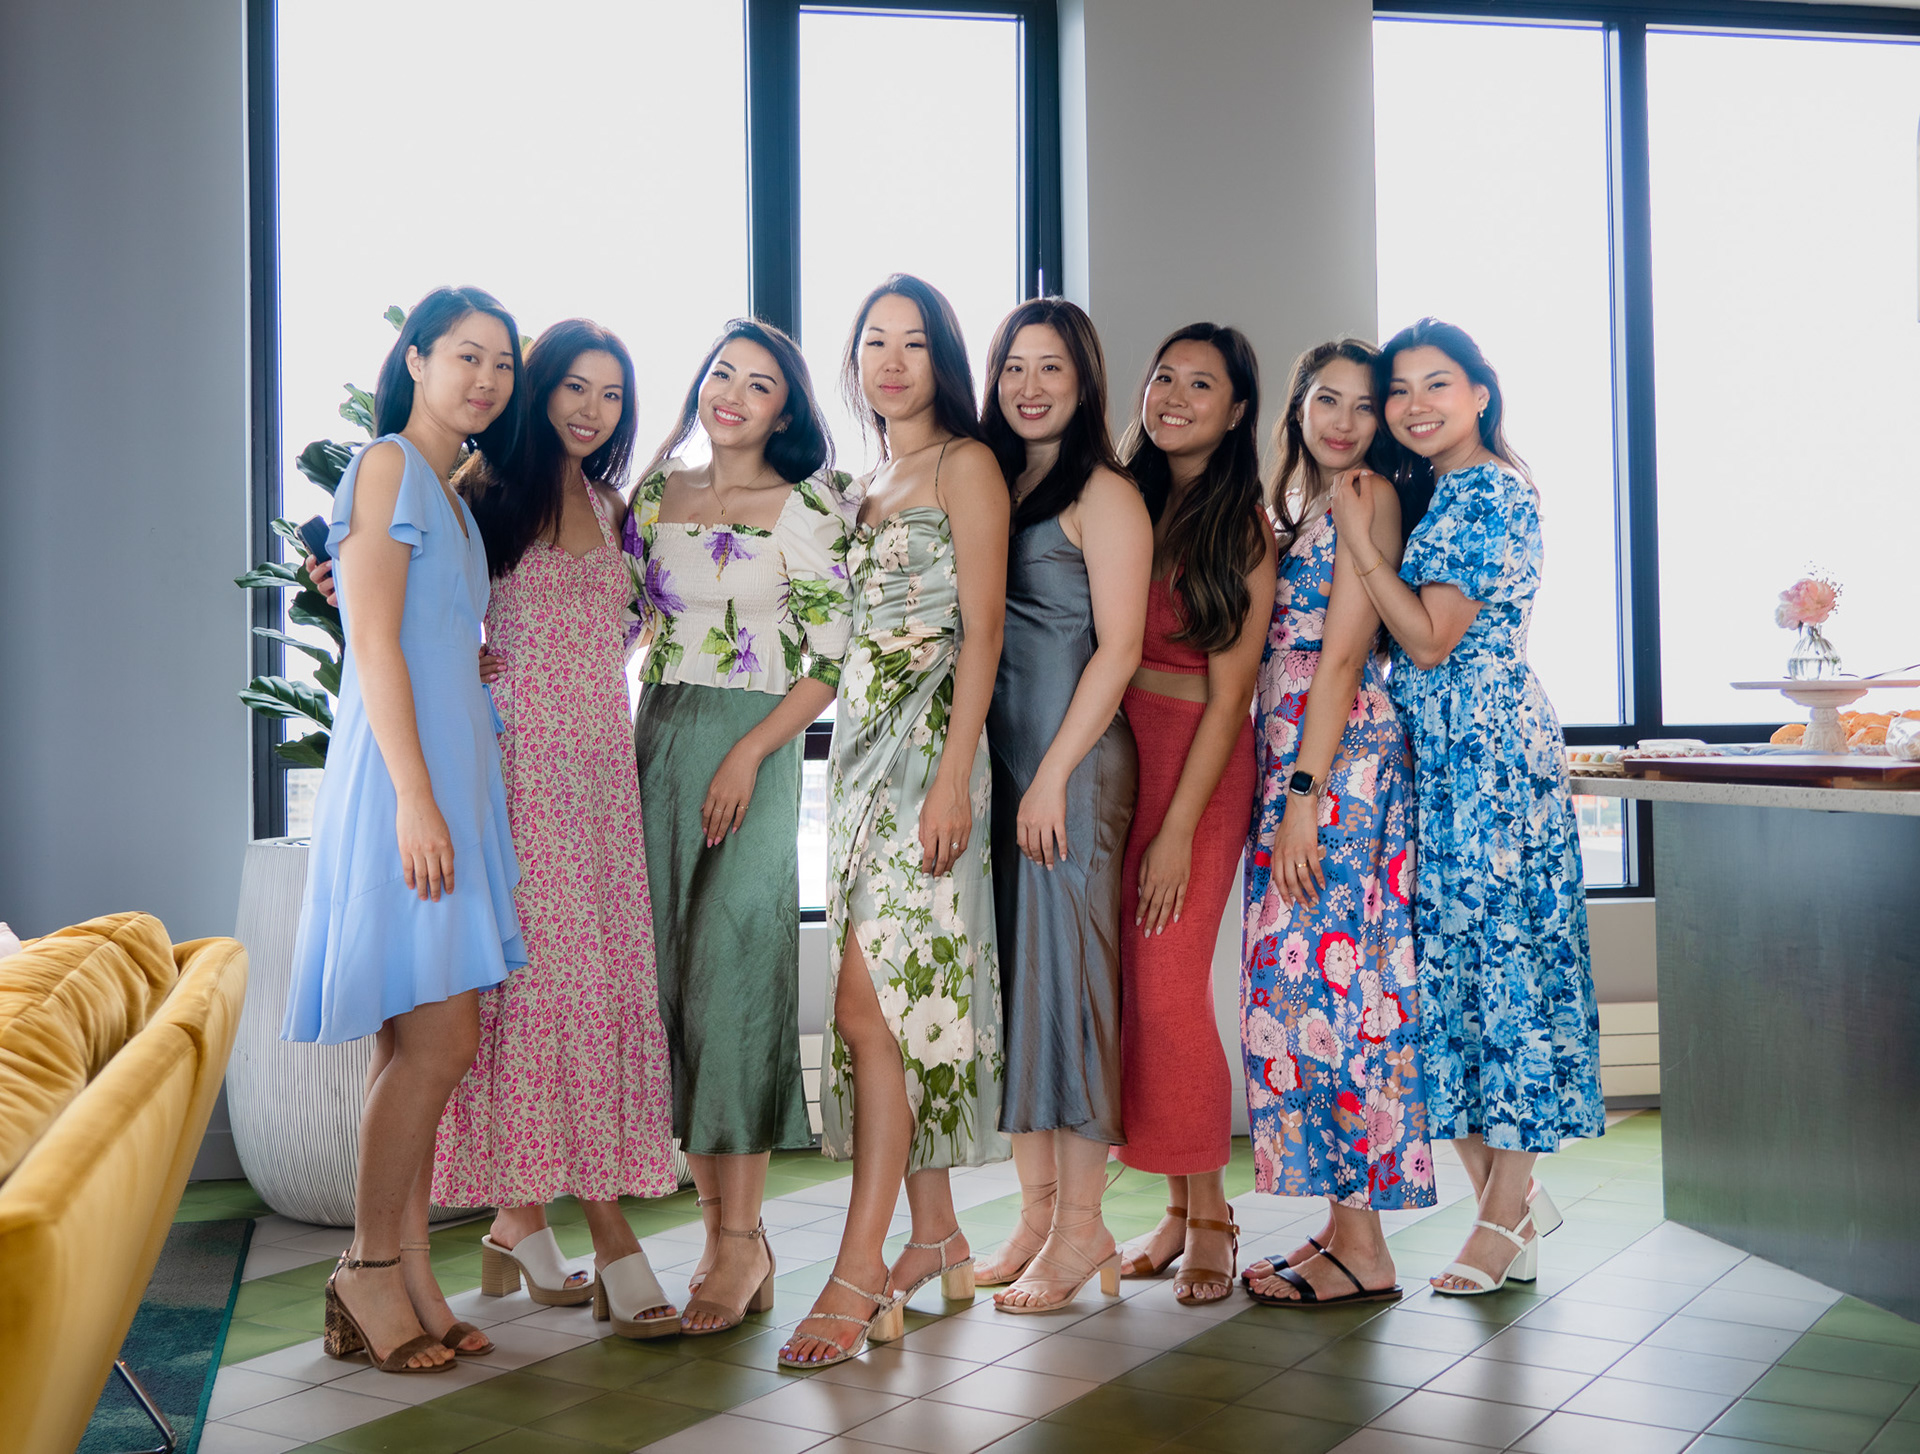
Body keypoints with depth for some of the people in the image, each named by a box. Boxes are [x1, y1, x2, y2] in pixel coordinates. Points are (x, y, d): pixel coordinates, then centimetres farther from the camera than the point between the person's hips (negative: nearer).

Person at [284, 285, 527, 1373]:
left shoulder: (450, 489, 21)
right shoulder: (388, 465, -5)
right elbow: (375, 644, -13)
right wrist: (415, 796, -19)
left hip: (454, 770, 9)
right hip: (403, 770, -9)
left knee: (430, 1041, 8)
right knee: (437, 1037, -9)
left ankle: (408, 1271, 14)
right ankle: (370, 1270, 4)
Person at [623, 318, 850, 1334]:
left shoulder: (809, 507, -1)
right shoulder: (655, 493, 13)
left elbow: (832, 660, -5)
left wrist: (747, 754, -13)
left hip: (755, 744, -5)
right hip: (656, 737, 5)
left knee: (730, 969, -11)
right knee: (671, 973, 1)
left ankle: (741, 1240, -4)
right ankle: (722, 1232, 9)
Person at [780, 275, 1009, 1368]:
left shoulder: (965, 465, -2)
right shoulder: (862, 484, 21)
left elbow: (982, 629, -10)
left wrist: (953, 776, -18)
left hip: (928, 742, -8)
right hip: (861, 744, 8)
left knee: (871, 999, -14)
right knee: (900, 997, 8)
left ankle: (860, 1270, -12)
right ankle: (937, 1239, 18)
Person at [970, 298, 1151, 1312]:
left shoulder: (1104, 494, -4)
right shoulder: (990, 485, 17)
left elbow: (1116, 647, -11)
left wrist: (1053, 774, -16)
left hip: (1071, 762, -7)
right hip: (994, 760, 7)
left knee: (1065, 971, -5)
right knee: (1008, 974, 8)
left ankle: (1080, 1229, 4)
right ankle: (1036, 1213, 17)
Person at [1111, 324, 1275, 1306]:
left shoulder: (1245, 531, -1)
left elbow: (1228, 694, -6)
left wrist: (1179, 829, -11)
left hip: (1197, 763, -4)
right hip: (1107, 748, 4)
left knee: (1169, 986, -9)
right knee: (1124, 988, 3)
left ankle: (1211, 1210, 7)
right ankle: (1177, 1207, 16)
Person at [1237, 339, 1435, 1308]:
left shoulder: (1369, 494, -5)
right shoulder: (1297, 503, 21)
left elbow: (1344, 654, -14)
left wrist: (1304, 794, -18)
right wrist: (1287, 792, 10)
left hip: (1342, 757, -9)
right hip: (1284, 755, 9)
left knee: (1325, 974, -8)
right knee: (1300, 977, 8)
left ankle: (1361, 1248, -1)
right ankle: (1342, 1220, 15)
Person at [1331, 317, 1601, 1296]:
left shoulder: (1493, 495, -9)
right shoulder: (1429, 497, 19)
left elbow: (1430, 639, -16)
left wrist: (1359, 538, -11)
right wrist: (1363, 530, 8)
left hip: (1490, 756, -9)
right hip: (1431, 764, 9)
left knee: (1500, 961, -5)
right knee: (1442, 969, 7)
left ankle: (1502, 1217, 3)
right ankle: (1514, 1198, 15)